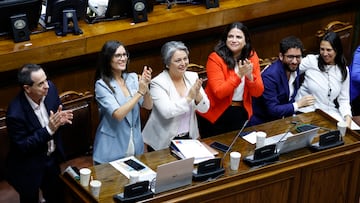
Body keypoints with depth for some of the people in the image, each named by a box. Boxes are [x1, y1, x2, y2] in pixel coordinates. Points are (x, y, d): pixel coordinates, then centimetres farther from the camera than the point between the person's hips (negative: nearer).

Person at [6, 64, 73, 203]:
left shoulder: (50, 89, -16)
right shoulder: (15, 113, -33)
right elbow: (21, 146, -24)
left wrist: (60, 118, -21)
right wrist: (49, 130, -34)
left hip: (52, 158, 6)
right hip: (29, 168, -5)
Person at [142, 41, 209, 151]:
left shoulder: (193, 77, 2)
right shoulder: (158, 83, -12)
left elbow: (204, 108, -1)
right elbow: (167, 112, -24)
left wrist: (197, 94, -19)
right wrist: (189, 97, -25)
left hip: (188, 137, 4)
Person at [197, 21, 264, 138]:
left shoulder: (251, 57, 0)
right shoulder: (215, 58, -13)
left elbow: (258, 93, -3)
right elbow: (219, 92, -22)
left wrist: (250, 76, -21)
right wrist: (239, 75, -29)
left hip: (241, 114, 4)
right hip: (216, 115, -4)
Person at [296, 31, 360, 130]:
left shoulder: (343, 70, 7)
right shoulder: (311, 61, -2)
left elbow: (344, 100, 7)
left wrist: (348, 118, -10)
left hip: (330, 112, 4)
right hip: (307, 112, -3)